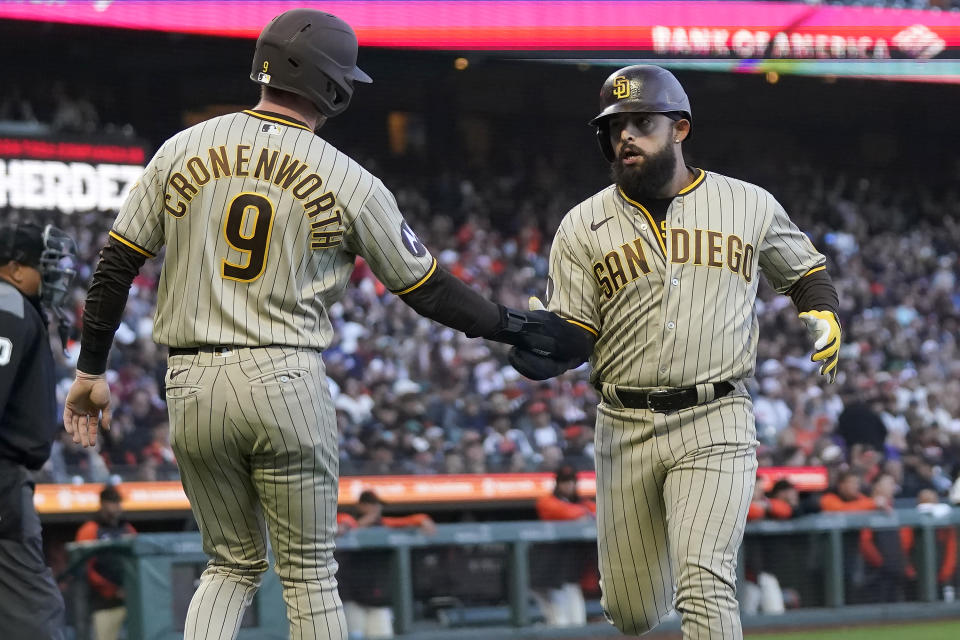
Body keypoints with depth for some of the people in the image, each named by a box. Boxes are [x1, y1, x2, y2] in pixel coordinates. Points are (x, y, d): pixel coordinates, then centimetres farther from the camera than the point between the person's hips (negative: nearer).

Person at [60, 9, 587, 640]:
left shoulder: (183, 150, 4)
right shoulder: (350, 183, -3)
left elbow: (117, 265, 5)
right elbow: (429, 290, 2)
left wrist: (91, 370, 12)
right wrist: (516, 326, 15)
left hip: (191, 386, 3)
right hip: (287, 384, -3)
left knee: (233, 564, 16)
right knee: (309, 571, 8)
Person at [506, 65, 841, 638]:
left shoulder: (750, 206, 5)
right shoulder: (584, 226, 5)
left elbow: (807, 270, 21)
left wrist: (823, 315, -1)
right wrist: (528, 347, -21)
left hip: (715, 424, -2)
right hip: (626, 430, 2)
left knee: (703, 586, -20)